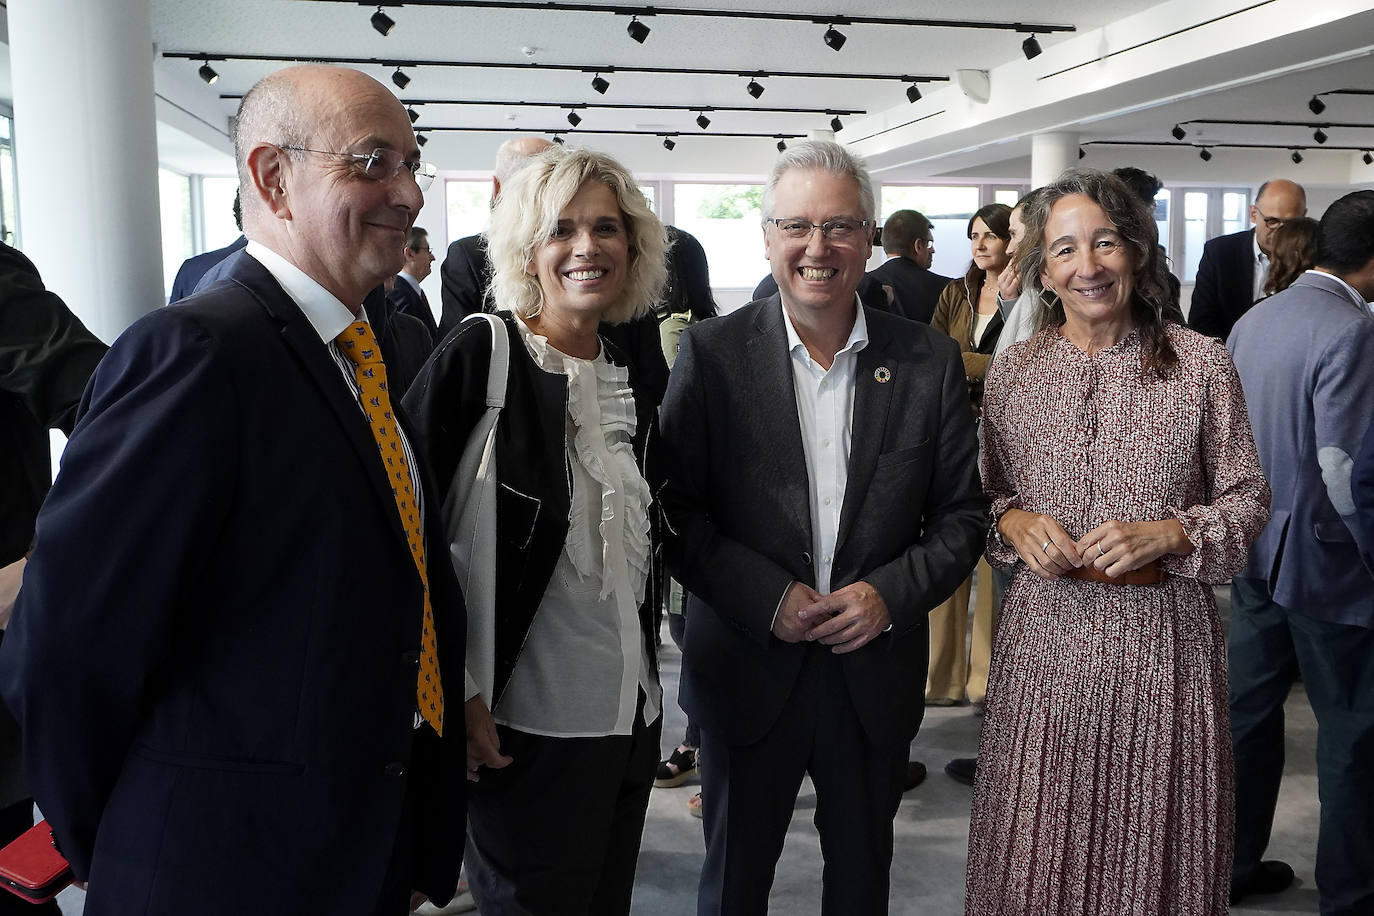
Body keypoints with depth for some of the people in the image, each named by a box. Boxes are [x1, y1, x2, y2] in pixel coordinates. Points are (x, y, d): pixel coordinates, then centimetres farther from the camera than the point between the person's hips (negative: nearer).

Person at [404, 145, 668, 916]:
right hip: (524, 728, -6)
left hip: (631, 718, 6)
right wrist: (454, 694, -16)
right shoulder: (478, 356, -11)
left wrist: (646, 686, 14)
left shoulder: (632, 383, 8)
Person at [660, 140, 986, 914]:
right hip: (747, 668, -1)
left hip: (878, 670, 2)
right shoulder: (713, 351, -6)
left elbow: (962, 515, 1)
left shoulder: (929, 360, -2)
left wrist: (892, 594, -14)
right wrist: (765, 598, -18)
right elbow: (674, 508, -8)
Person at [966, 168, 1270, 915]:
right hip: (1045, 632, 2)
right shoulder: (1011, 371, 4)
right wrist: (1015, 522, -8)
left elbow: (1248, 497, 2)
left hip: (1163, 636, -1)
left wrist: (1166, 534, -14)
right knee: (1038, 851, 9)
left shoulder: (1201, 363, -2)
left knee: (1154, 844, 11)